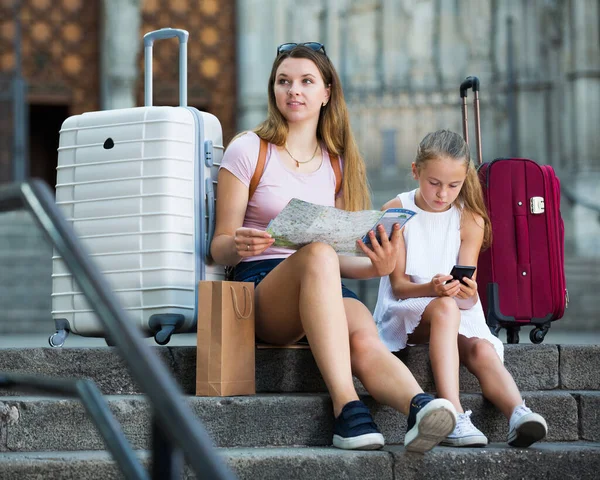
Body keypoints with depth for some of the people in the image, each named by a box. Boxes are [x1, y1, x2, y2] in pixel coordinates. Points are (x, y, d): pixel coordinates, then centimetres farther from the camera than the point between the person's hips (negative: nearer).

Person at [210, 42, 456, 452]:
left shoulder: (337, 162, 18)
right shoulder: (248, 150, 6)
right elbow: (219, 246, 3)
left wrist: (375, 267, -5)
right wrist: (239, 245, -23)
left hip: (322, 292, 4)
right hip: (262, 286, -4)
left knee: (365, 340, -32)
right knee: (317, 251, -38)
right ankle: (347, 407, -50)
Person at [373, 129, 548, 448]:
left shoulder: (471, 220, 1)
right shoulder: (396, 211, -4)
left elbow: (467, 296, -4)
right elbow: (398, 286, -7)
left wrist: (468, 294, -30)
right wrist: (431, 289, -29)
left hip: (459, 314, 3)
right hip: (404, 313, -3)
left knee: (482, 349, -29)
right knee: (445, 308, -35)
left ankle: (518, 414, -50)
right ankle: (454, 418, -48)